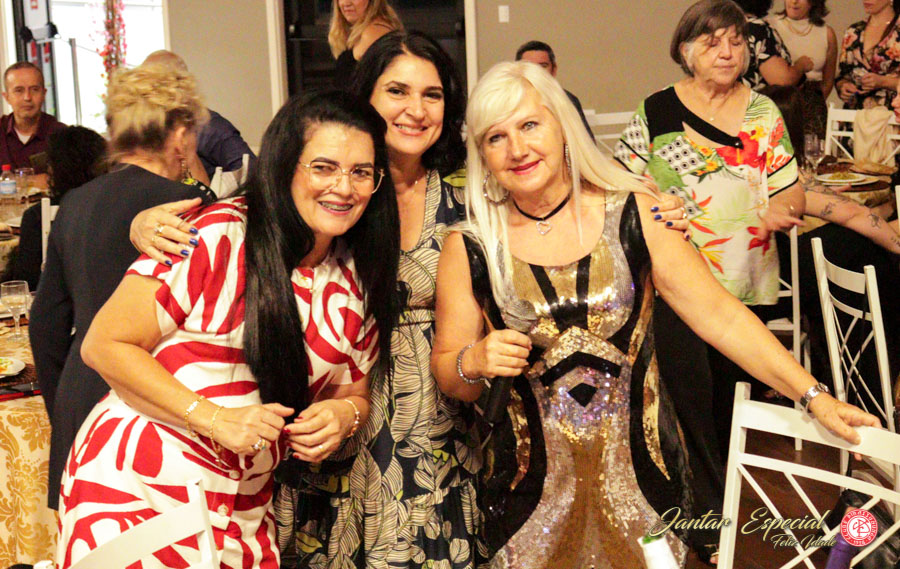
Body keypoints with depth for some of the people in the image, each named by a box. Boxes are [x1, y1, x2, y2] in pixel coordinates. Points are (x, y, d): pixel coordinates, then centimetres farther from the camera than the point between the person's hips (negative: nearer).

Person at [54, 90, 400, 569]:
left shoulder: (361, 278, 4)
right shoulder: (215, 238, -15)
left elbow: (355, 394, 15)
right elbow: (104, 345, -13)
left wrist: (343, 415, -9)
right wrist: (214, 418, -20)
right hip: (134, 486, -5)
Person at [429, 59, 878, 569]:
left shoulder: (635, 213, -6)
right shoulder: (470, 248, -6)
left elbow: (718, 313, -5)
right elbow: (449, 377, 2)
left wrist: (814, 395, -10)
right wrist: (473, 363, -20)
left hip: (643, 472, 1)